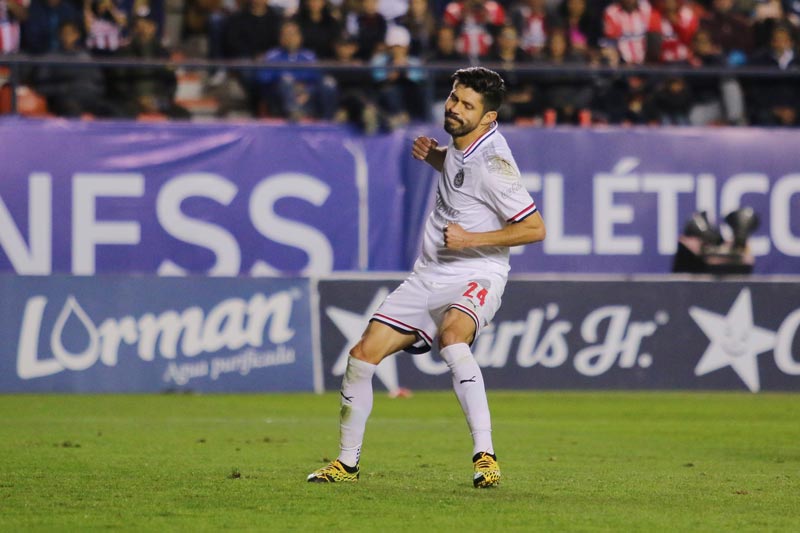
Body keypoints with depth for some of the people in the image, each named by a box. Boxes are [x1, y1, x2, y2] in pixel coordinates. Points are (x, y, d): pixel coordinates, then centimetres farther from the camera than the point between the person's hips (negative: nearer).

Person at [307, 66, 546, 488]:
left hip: (475, 276, -8)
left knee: (452, 336, -39)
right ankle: (347, 463, 18)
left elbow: (535, 229, -20)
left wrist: (472, 239, -24)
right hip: (428, 275, 8)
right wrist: (430, 154, 7)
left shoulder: (492, 164, -19)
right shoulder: (460, 143, 4)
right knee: (363, 354, 2)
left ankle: (485, 456, -40)